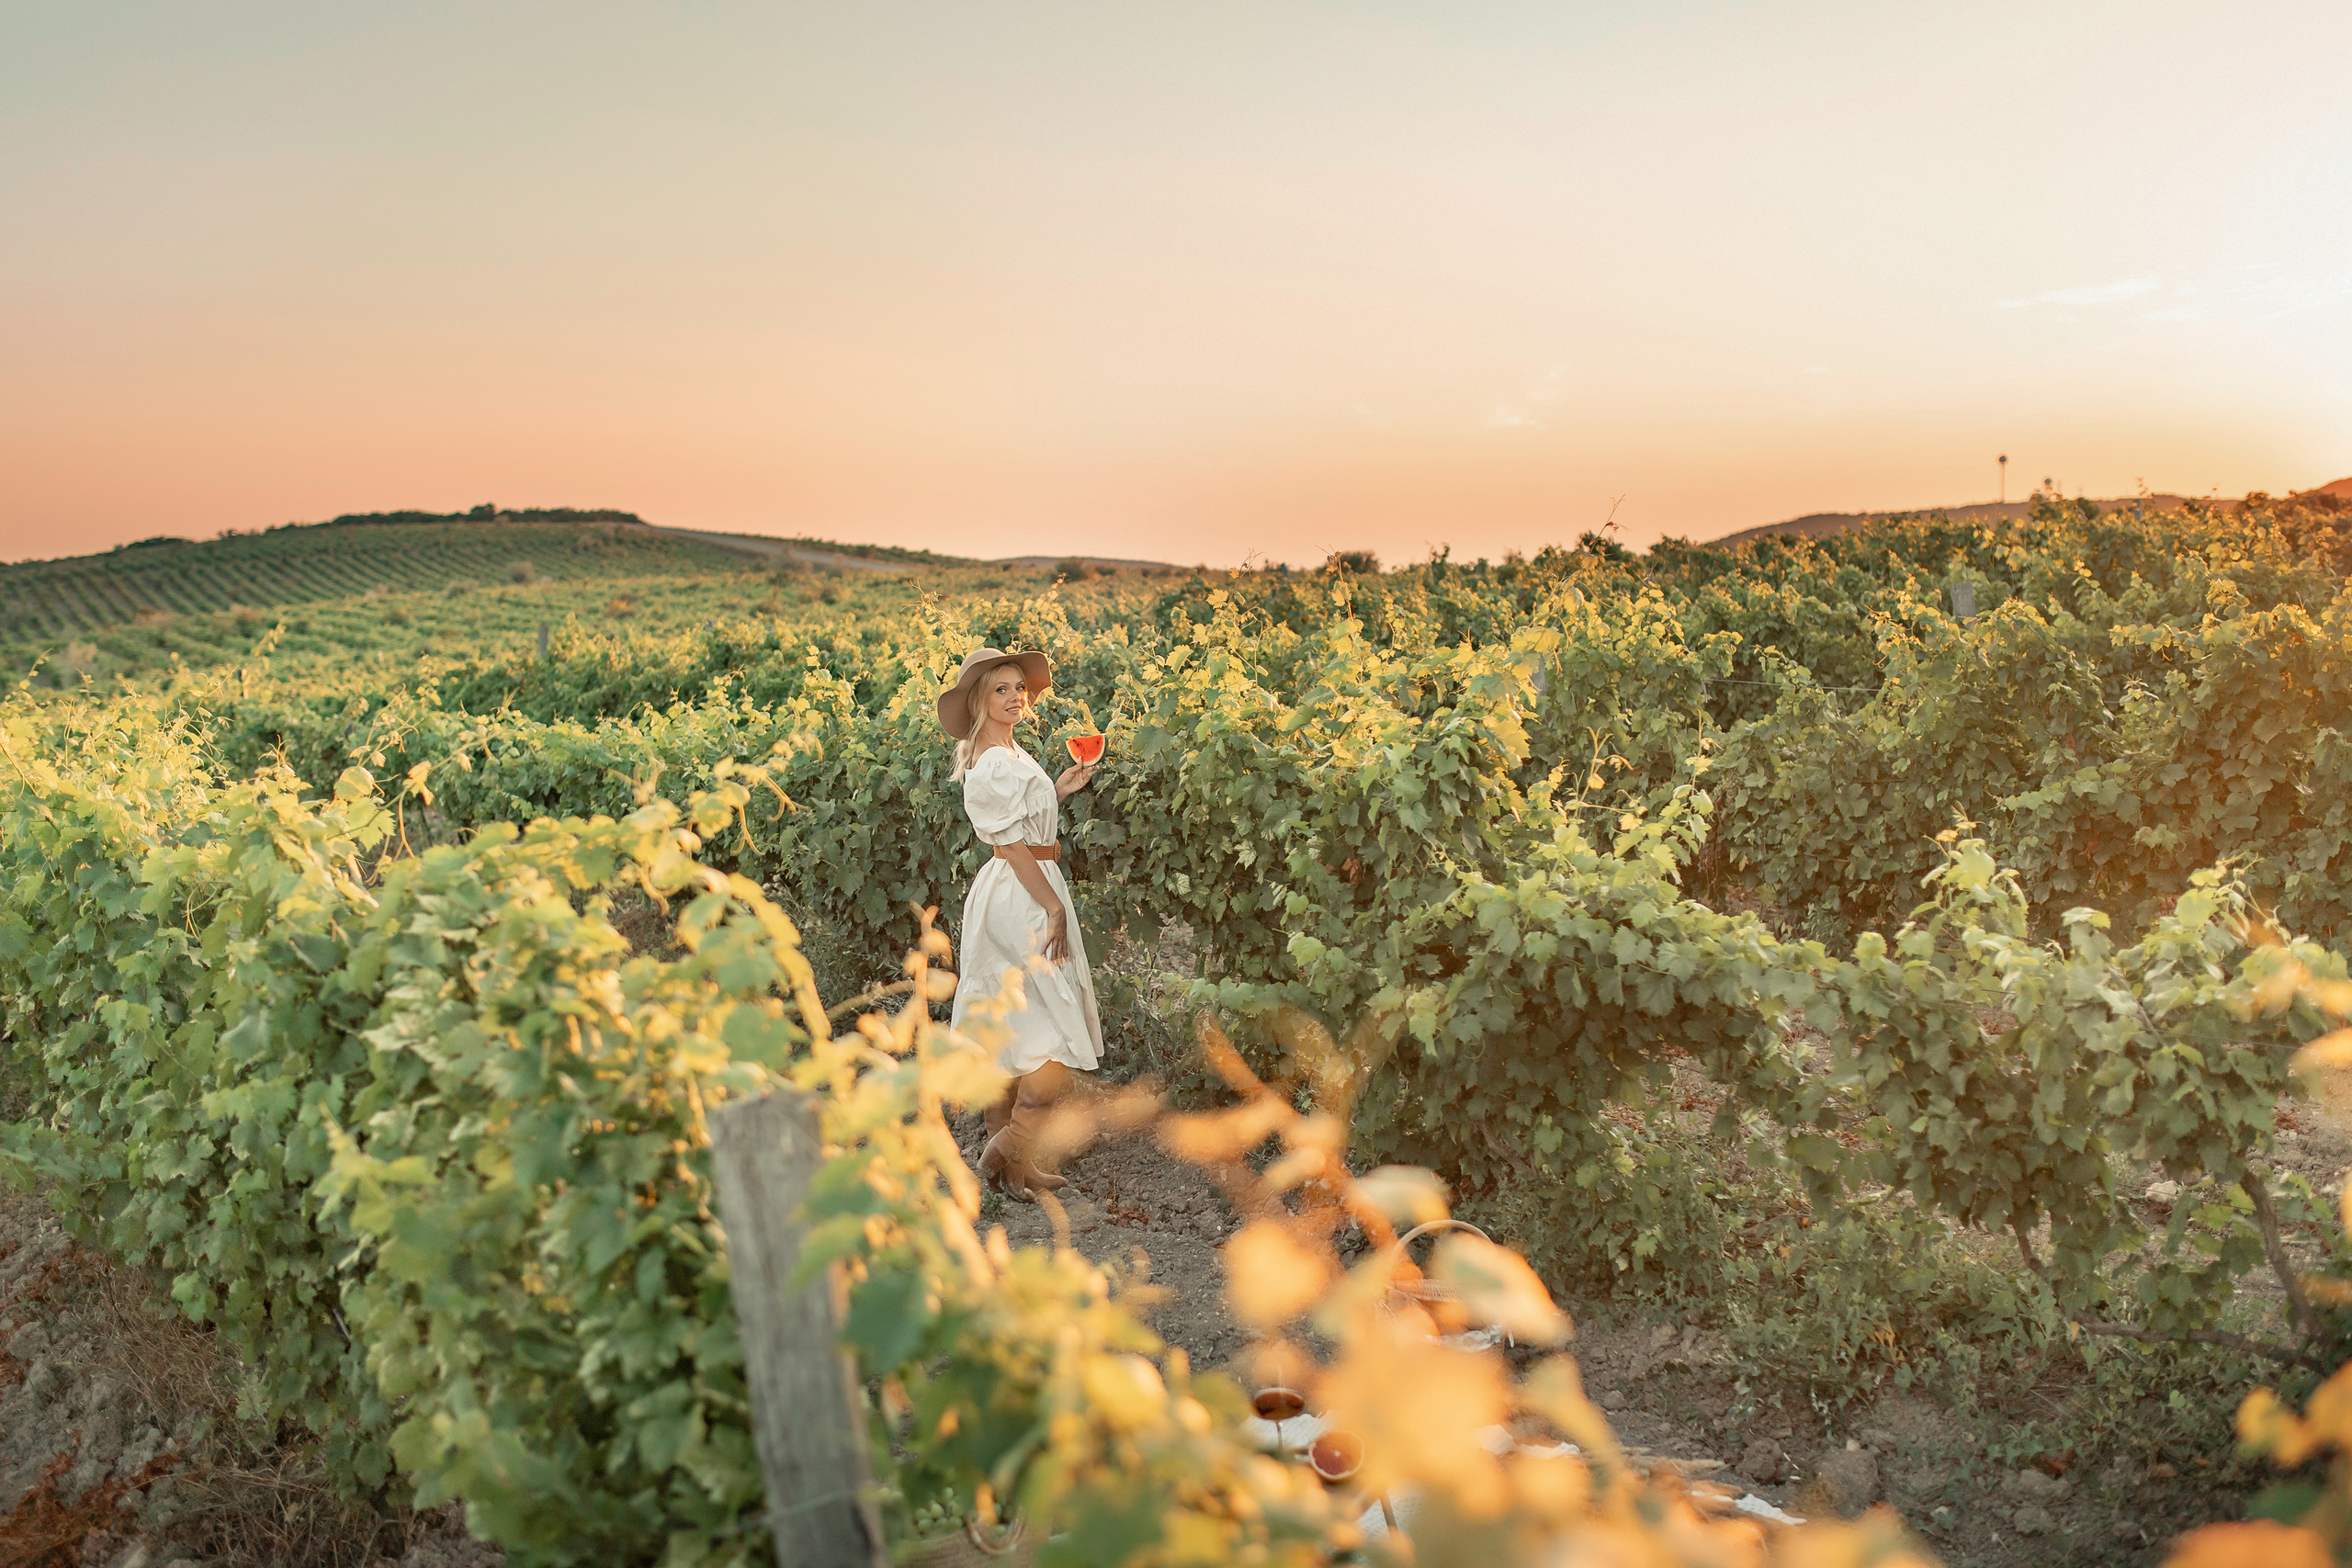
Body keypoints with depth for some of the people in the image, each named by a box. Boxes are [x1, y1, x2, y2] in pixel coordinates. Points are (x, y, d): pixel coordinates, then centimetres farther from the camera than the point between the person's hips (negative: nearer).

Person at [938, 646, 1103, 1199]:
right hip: (1024, 897, -10)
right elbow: (1013, 845, -20)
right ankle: (1012, 1150, -1)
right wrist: (1054, 907, -19)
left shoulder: (1010, 756, 14)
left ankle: (1002, 1152, 19)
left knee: (1011, 1029, 12)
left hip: (1018, 897, 10)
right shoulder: (995, 765, -17)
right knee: (1063, 1029, -7)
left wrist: (1056, 790, 14)